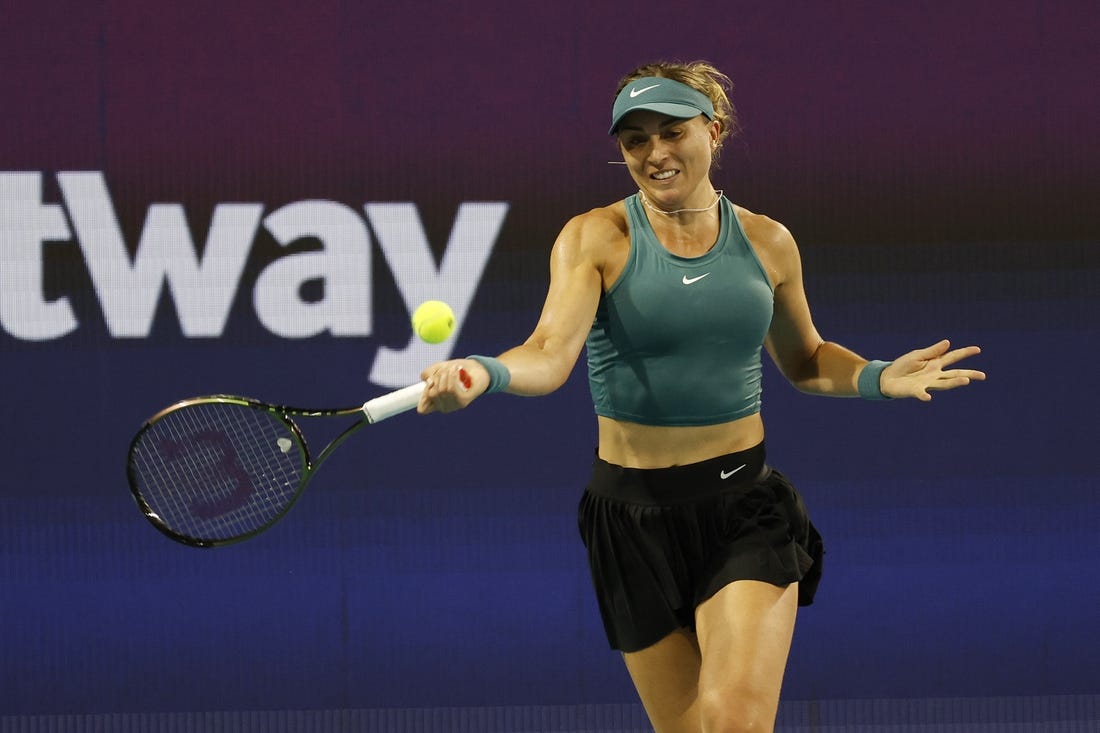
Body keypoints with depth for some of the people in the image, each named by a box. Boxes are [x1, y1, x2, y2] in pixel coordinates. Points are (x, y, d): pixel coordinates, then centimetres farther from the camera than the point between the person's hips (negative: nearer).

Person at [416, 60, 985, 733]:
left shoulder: (767, 242, 4)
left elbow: (805, 360, 20)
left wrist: (881, 377, 0)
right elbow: (552, 352, -20)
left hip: (746, 507, 1)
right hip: (635, 515, 0)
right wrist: (483, 374, -41)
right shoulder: (595, 238, -5)